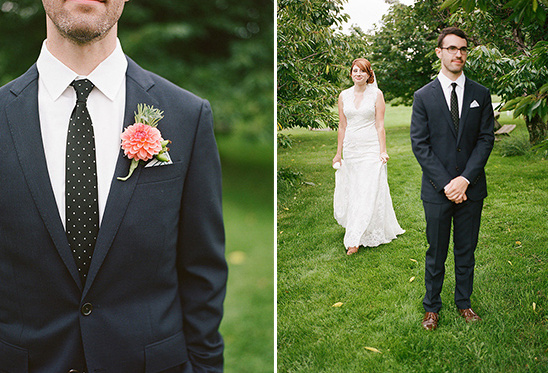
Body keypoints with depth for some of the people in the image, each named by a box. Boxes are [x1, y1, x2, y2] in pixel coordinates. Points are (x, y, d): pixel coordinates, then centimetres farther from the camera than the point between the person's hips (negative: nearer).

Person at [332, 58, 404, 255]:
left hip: (371, 148, -4)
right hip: (351, 148, 4)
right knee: (352, 191, 8)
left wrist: (383, 151, -9)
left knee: (369, 191, -8)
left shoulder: (376, 94, -1)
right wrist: (339, 153, 10)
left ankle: (354, 239, -6)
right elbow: (342, 126, 11)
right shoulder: (344, 96, 8)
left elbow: (380, 125, -3)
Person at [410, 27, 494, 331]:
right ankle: (432, 307, 24)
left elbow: (486, 138, 0)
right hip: (437, 190, -1)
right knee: (436, 253, 8)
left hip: (471, 189, 2)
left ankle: (464, 303, 31)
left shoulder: (481, 95, 4)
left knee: (466, 251, 13)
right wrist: (445, 184, -13)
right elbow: (419, 144, -5)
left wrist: (465, 179, -12)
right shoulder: (424, 96, -1)